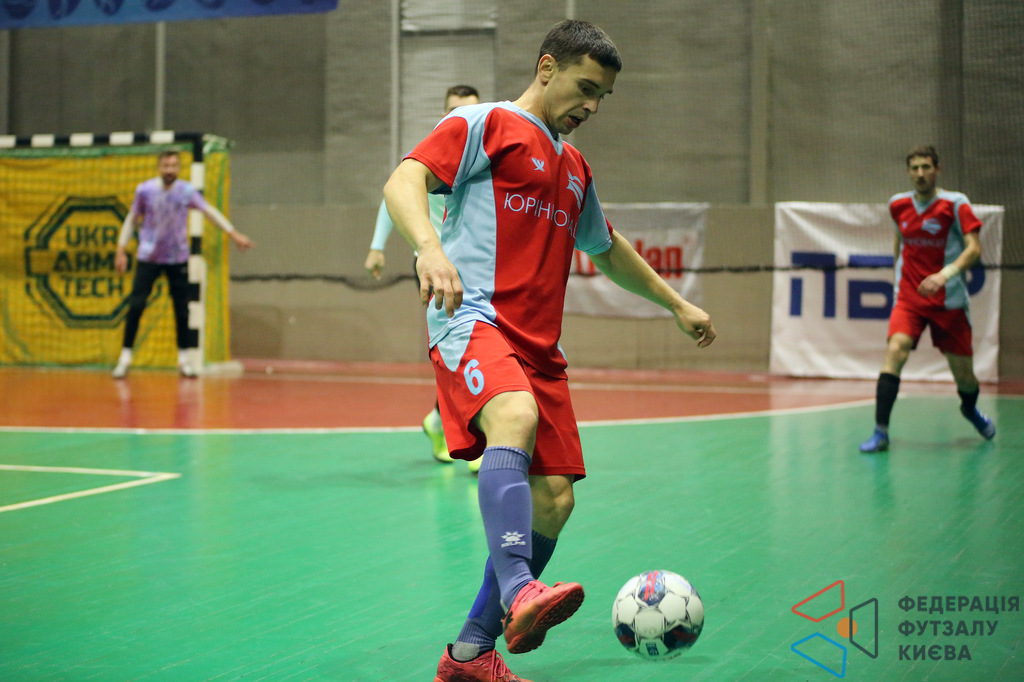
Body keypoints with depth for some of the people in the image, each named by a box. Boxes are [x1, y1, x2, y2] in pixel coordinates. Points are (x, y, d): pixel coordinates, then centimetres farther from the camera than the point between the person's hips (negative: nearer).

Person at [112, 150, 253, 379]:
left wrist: (233, 233, -1)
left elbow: (210, 211, 3)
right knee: (135, 306, -9)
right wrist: (121, 250, 3)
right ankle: (125, 357, 0)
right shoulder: (144, 190, -6)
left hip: (178, 259, 1)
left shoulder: (187, 191, -6)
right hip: (148, 257, -1)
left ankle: (183, 359, 15)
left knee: (182, 309, 2)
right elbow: (132, 219, 5)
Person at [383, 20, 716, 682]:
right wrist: (430, 247, -29)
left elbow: (608, 249, 42)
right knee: (514, 418, -36)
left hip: (538, 342, 8)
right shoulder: (485, 124, 5)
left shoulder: (575, 167, 27)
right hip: (473, 315, -8)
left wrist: (677, 303, 44)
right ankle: (519, 595, -52)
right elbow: (403, 182, -10)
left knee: (554, 497, -1)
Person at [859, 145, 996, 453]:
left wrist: (946, 273, -34)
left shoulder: (955, 204, -9)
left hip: (949, 301, -2)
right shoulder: (898, 205, 3)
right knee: (895, 350, -24)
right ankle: (880, 432, -25)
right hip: (908, 299, 2)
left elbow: (974, 248, -19)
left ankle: (970, 409, 44)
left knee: (963, 374, 7)